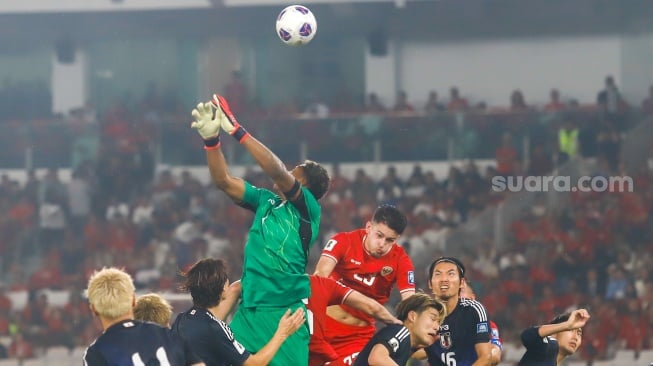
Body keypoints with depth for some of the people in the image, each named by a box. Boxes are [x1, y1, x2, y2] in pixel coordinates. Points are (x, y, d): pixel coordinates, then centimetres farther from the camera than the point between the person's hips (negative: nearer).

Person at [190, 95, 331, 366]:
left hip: (287, 312, -6)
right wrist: (211, 139, -4)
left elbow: (276, 171, -16)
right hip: (249, 310, 6)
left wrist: (237, 131, -16)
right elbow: (223, 181, 11)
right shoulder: (265, 201, 16)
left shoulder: (309, 208, -3)